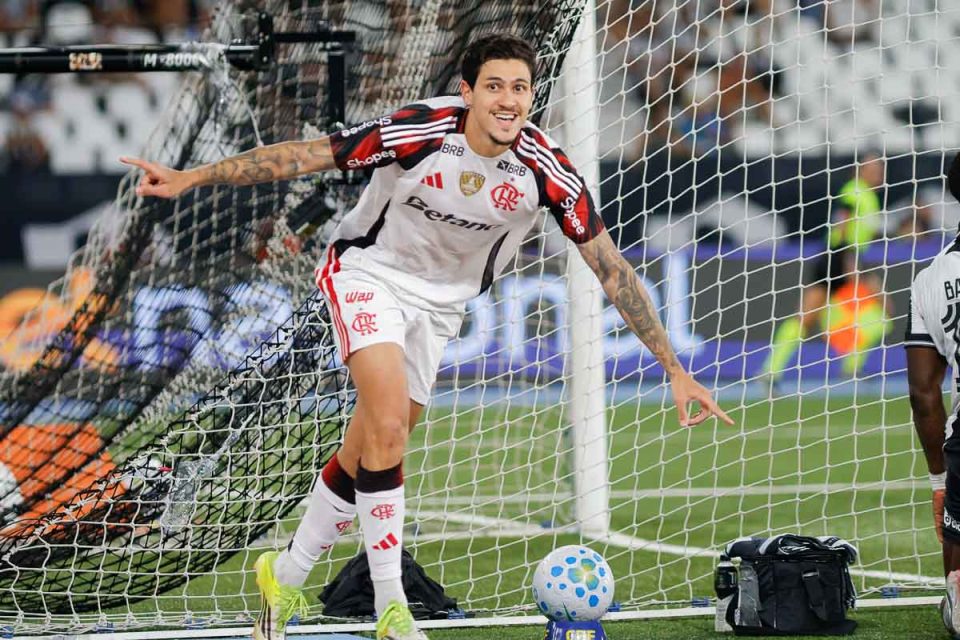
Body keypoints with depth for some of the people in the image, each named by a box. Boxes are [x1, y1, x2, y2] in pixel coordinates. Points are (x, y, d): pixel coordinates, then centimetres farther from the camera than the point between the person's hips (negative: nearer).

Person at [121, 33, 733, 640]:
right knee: (387, 429, -23)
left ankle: (286, 576, 30)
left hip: (441, 302, 4)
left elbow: (613, 270, -14)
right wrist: (191, 177, -21)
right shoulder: (420, 132, -29)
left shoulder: (546, 169, -21)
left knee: (365, 454, 8)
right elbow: (303, 155, -20)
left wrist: (676, 369, -15)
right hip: (370, 272, -4)